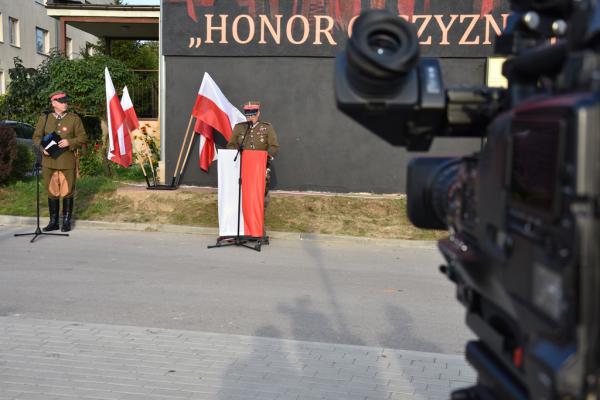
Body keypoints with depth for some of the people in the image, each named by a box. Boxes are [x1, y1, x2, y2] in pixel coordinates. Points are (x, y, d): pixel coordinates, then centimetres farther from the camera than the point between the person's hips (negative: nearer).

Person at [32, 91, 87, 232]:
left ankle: (66, 222, 14)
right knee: (52, 192, 9)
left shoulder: (74, 119, 3)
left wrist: (69, 142, -16)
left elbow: (83, 137, 1)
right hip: (49, 161, 2)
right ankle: (53, 222, 18)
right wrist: (42, 148, -8)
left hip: (67, 162, -2)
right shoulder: (44, 118, 8)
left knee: (67, 192, 2)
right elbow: (37, 136, 11)